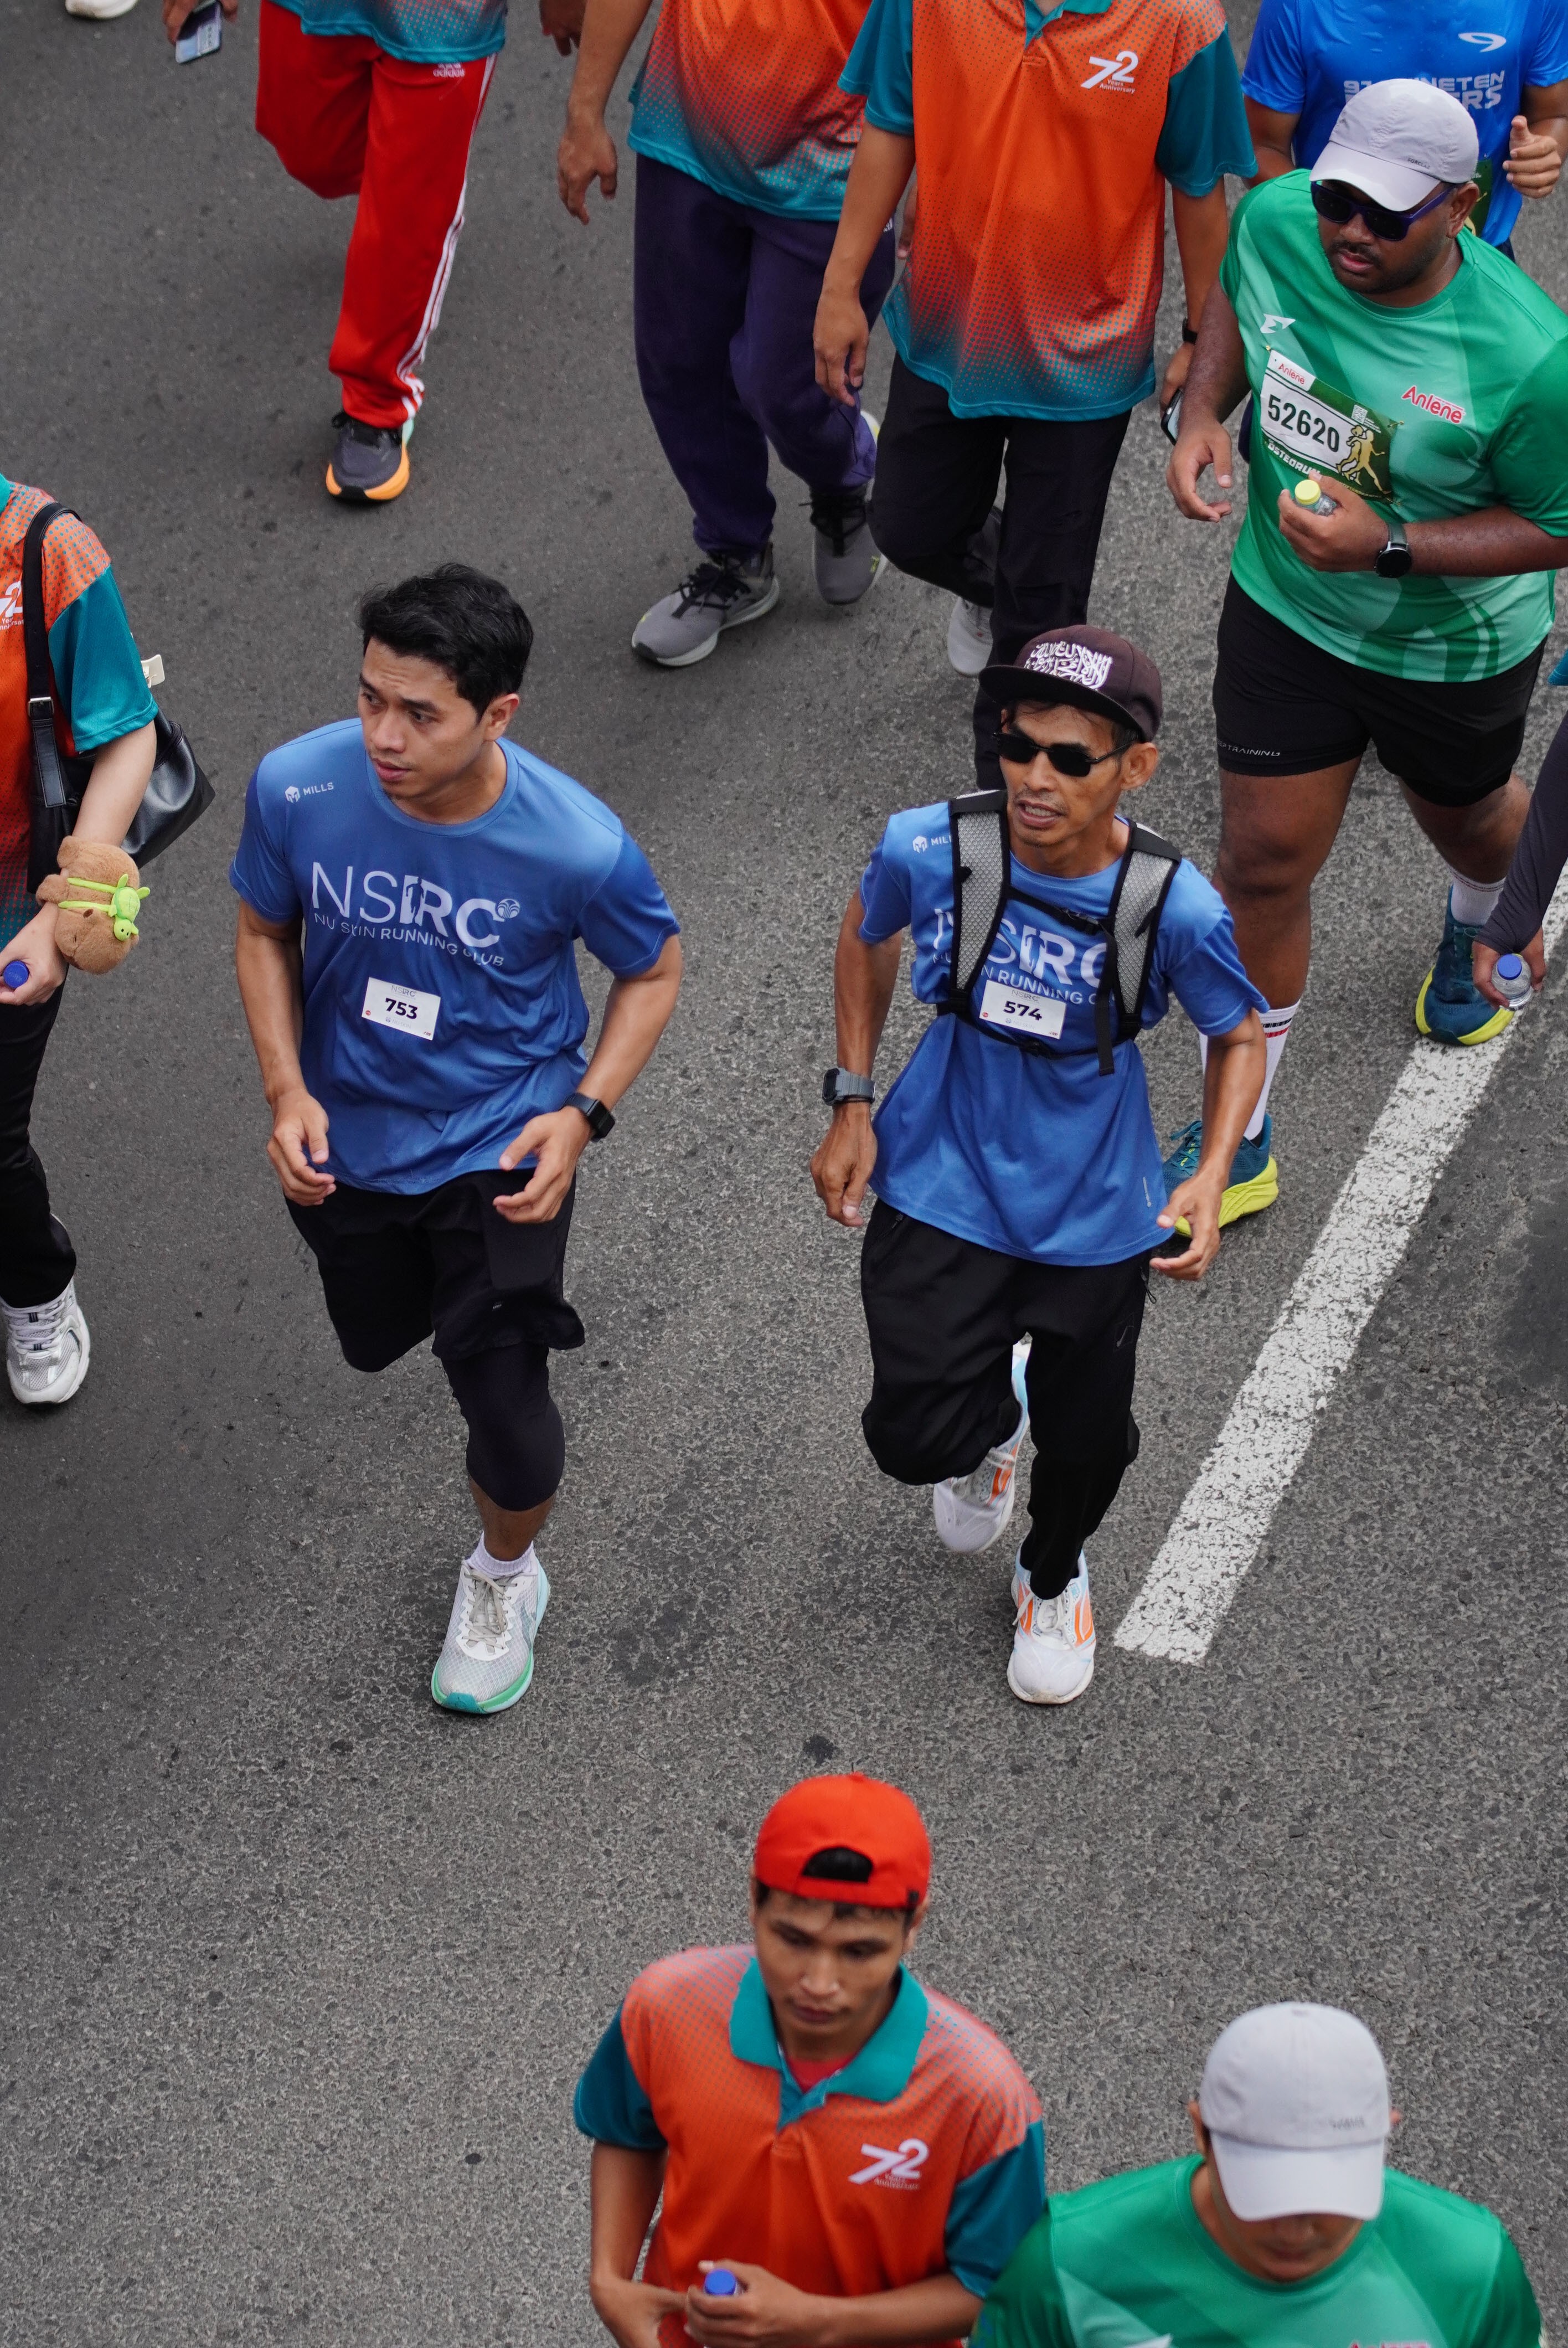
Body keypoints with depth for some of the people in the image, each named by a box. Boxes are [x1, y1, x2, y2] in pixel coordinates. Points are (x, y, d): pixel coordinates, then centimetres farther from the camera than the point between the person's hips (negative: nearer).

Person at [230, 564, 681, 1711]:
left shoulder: (579, 845, -30)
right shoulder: (296, 788, -25)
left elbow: (654, 971, -8)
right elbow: (266, 931, -3)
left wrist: (583, 1114, -20)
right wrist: (288, 1090, -14)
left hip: (501, 1144, -3)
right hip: (348, 1136, 3)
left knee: (500, 1394, 0)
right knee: (377, 1338, 26)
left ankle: (505, 1578, 34)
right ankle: (452, 1288, 65)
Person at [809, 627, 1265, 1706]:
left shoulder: (1176, 907, -24)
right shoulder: (927, 850, -21)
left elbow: (1239, 1037, -5)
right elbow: (868, 938, 3)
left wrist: (1211, 1181, -19)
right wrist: (853, 1105, 1)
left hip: (1093, 1214, 0)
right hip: (944, 1186, 0)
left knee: (1085, 1443, 15)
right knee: (917, 1439, -6)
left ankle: (1054, 1578, 53)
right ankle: (991, 1424, 36)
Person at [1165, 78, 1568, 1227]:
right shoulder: (1276, 219, -21)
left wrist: (1389, 546, -33)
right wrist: (1203, 413, -14)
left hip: (1453, 647, -2)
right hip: (1285, 609, 2)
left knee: (1466, 819, 28)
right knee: (1263, 864, 6)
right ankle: (1237, 1141, 22)